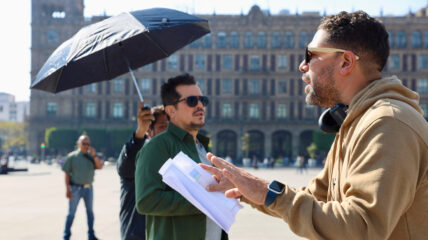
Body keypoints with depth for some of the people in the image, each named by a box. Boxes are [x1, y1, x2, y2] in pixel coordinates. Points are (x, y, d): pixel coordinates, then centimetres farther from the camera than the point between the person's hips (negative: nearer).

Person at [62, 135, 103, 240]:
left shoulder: (91, 156, 8)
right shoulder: (72, 156, -3)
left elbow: (100, 166, -4)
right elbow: (67, 173, -4)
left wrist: (94, 155, -14)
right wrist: (67, 189, -10)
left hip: (88, 188, 4)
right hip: (76, 188, -4)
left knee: (90, 211, 11)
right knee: (71, 212, -1)